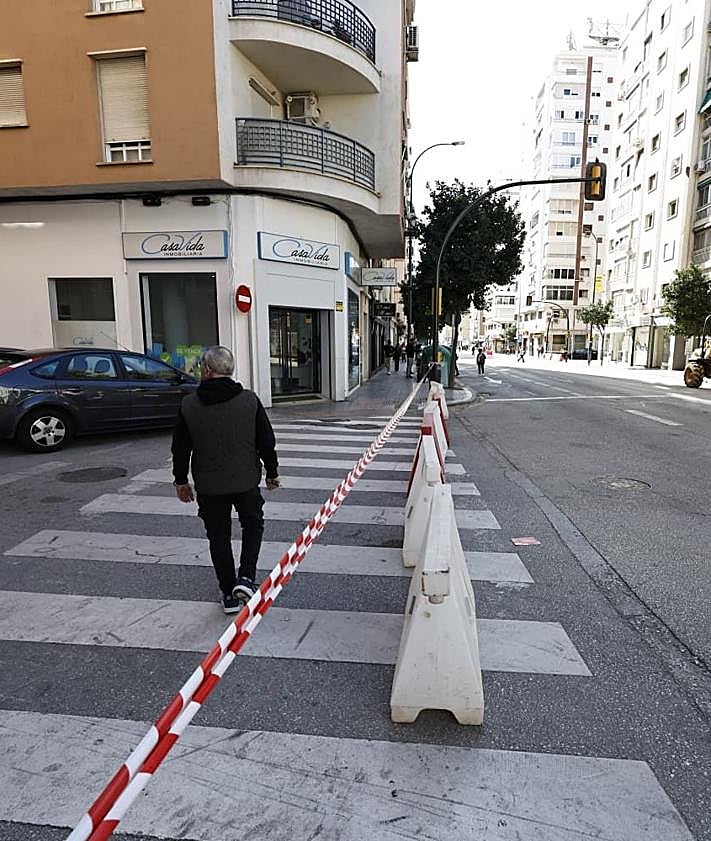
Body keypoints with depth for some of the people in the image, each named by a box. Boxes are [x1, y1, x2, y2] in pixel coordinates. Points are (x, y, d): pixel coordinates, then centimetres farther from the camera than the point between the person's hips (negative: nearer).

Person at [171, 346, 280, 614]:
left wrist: (181, 480, 13)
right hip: (246, 481, 0)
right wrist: (272, 473, 11)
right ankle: (246, 578, 8)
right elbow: (267, 441, -2)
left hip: (209, 486, 0)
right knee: (253, 525, 22)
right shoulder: (250, 400, -8)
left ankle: (229, 594, 22)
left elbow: (180, 448, 0)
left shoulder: (188, 405, -8)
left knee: (218, 538, 13)